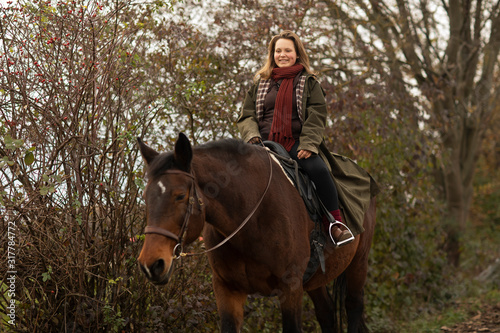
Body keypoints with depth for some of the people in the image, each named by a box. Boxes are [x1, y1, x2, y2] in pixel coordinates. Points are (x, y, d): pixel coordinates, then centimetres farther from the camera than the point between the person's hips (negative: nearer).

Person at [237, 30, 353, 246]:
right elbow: (246, 116, 17)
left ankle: (334, 222, -17)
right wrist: (252, 136, -5)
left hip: (296, 144, -2)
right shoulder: (259, 84, 21)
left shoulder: (309, 83, 15)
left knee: (319, 169, -30)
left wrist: (308, 145, -12)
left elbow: (316, 117, 4)